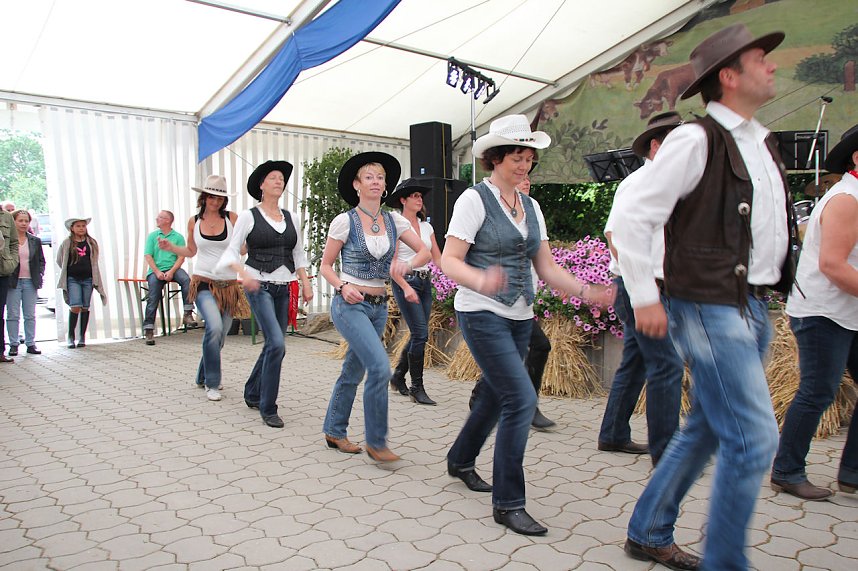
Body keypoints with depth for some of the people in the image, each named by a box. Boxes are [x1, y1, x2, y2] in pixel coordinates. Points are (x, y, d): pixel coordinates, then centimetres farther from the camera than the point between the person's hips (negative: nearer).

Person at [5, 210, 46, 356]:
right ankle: (14, 344, 9)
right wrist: (7, 277, -7)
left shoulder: (35, 241, 10)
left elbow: (41, 260, 16)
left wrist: (40, 275, 3)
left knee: (30, 315, 7)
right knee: (13, 315, 2)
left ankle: (30, 344, 12)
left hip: (30, 281, 3)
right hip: (13, 282, -3)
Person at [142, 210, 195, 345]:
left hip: (173, 268, -1)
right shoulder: (152, 236, 12)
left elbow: (181, 257, -1)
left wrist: (171, 272, -16)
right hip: (155, 270, 1)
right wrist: (157, 272, -11)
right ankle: (148, 330, -12)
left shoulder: (178, 237, 7)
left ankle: (188, 314, -33)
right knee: (153, 298, -15)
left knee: (186, 279, -32)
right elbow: (148, 256, 4)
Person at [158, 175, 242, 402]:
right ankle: (212, 383, -9)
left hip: (228, 285, 2)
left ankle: (203, 378, 34)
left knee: (220, 335, 10)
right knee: (214, 327, -24)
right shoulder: (194, 221, 5)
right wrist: (171, 247, 1)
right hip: (204, 283, -1)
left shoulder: (232, 218, 0)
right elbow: (191, 251, 18)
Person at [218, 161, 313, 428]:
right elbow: (232, 252, -3)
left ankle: (252, 394, 33)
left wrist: (306, 283, 8)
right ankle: (268, 408, -4)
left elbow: (299, 255, 17)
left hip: (285, 288, 6)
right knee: (277, 343, -17)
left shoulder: (291, 218, 12)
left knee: (273, 345, 11)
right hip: (259, 286, -5)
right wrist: (244, 273, -22)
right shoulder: (249, 216, -2)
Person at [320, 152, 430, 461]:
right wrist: (343, 286, -19)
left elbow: (425, 251, 3)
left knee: (353, 371, 14)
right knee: (380, 367, -17)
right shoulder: (344, 221, -7)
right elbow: (326, 266, -1)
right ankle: (376, 442, -2)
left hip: (378, 306, 5)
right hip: (350, 305, -5)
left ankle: (334, 432, 32)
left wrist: (408, 264, -17)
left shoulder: (394, 221, 5)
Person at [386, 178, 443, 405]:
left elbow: (438, 258, 10)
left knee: (418, 334, 8)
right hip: (404, 281, -7)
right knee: (420, 333, -12)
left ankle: (398, 376, 27)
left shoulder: (426, 226, 14)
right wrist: (406, 288, -21)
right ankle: (417, 388, -1)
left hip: (425, 282, 7)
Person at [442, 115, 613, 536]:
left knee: (496, 396, 16)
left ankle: (460, 460, 41)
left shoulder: (530, 206, 12)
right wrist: (481, 280, -34)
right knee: (521, 398, -14)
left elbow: (547, 267, 11)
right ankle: (508, 503, -1)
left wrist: (585, 292, -4)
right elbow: (449, 260, -14)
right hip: (482, 314, -7)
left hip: (520, 317, 7)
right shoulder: (475, 199, -8)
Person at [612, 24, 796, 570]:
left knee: (706, 431, 15)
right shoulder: (695, 141, -11)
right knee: (754, 438, -7)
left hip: (752, 309, 9)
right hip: (711, 311, -9)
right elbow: (633, 221, -15)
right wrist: (645, 299, -17)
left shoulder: (763, 143, 16)